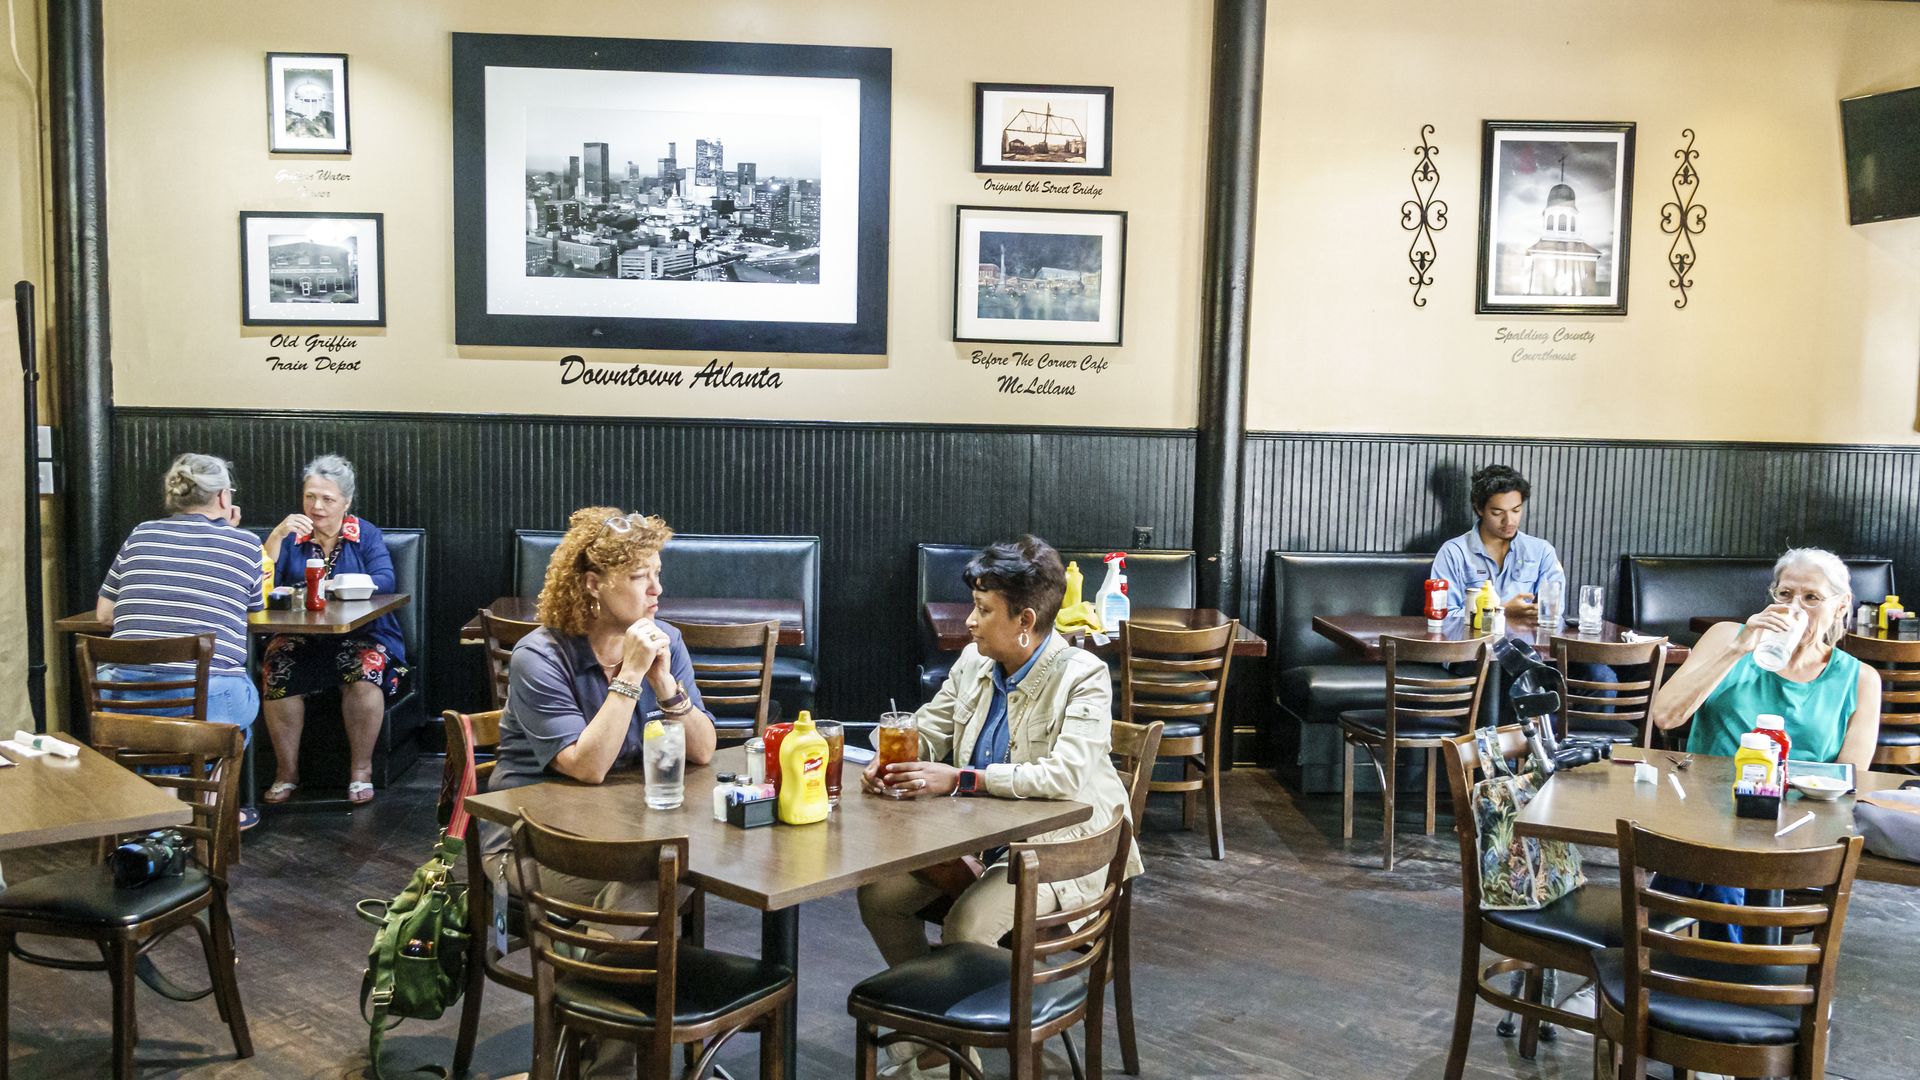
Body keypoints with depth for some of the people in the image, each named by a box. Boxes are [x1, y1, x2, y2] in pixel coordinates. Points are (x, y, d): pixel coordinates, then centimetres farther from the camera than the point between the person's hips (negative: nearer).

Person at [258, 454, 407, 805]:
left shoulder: (367, 535, 8)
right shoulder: (290, 535, 10)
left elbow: (384, 581, -9)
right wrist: (277, 535, -14)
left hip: (360, 635, -1)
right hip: (299, 637, 1)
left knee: (365, 671, -33)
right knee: (277, 671, -29)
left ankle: (361, 770, -16)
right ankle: (286, 771, -12)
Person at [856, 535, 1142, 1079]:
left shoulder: (1083, 677, -17)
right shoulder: (975, 661, 2)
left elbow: (1066, 775, -29)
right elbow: (928, 728, 14)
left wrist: (957, 778, -33)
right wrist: (887, 761, -11)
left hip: (1054, 845, -7)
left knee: (968, 925, -29)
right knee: (877, 893, -9)